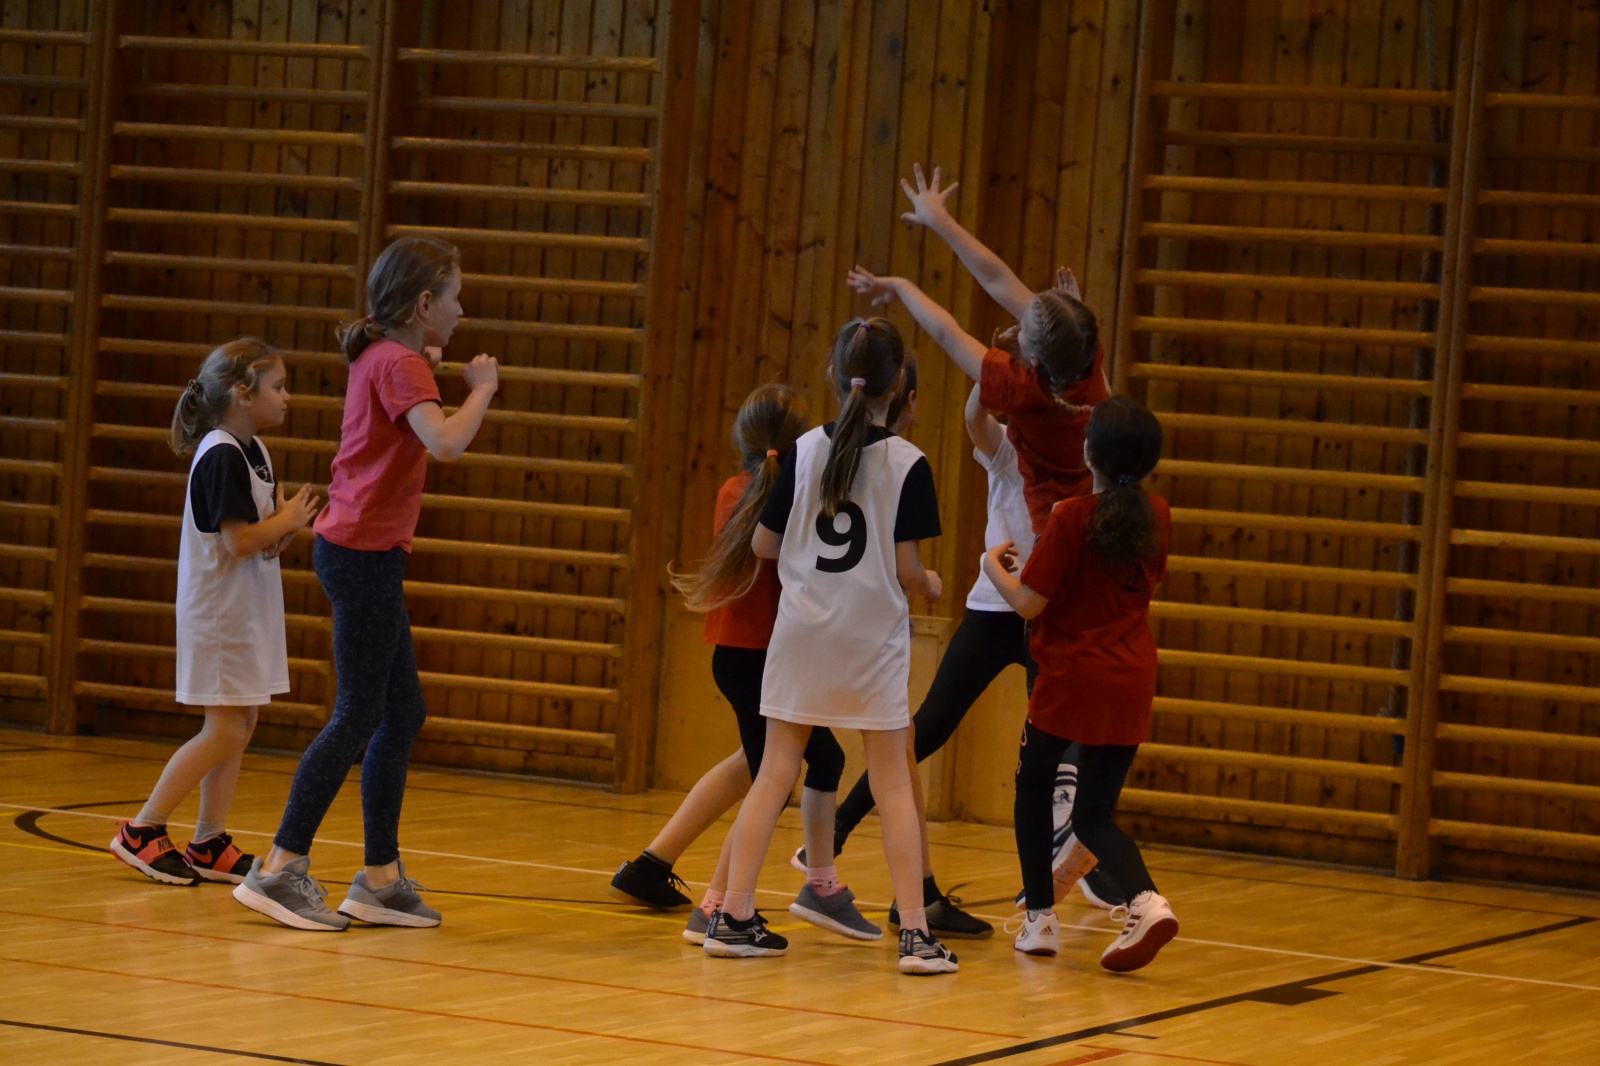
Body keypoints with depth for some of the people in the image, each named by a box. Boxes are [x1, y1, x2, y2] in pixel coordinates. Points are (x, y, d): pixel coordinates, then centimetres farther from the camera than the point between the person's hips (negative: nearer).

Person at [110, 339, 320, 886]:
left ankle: (209, 845, 13)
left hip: (250, 610, 9)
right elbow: (239, 541, -23)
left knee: (239, 727, 9)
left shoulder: (254, 451, 11)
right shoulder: (222, 456, -18)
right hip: (218, 610, -9)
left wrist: (284, 525, -3)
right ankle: (141, 831, -1)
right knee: (225, 731, -8)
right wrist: (286, 522, -8)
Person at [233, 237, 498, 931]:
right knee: (359, 716, -7)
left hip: (363, 552, 10)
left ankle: (381, 879, 13)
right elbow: (446, 443, -29)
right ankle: (281, 869, -6)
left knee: (403, 715, 11)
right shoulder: (398, 365, -14)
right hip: (364, 553, -10)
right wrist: (482, 387, -13)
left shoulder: (381, 358, 14)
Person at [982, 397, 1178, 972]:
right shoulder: (1156, 516, 3)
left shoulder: (1071, 519, -13)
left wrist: (994, 566, 6)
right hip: (1131, 685, 5)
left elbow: (1028, 603, -13)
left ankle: (1039, 918, 17)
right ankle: (1146, 901, -18)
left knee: (1033, 790, 19)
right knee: (1094, 815, 9)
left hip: (1069, 678, -5)